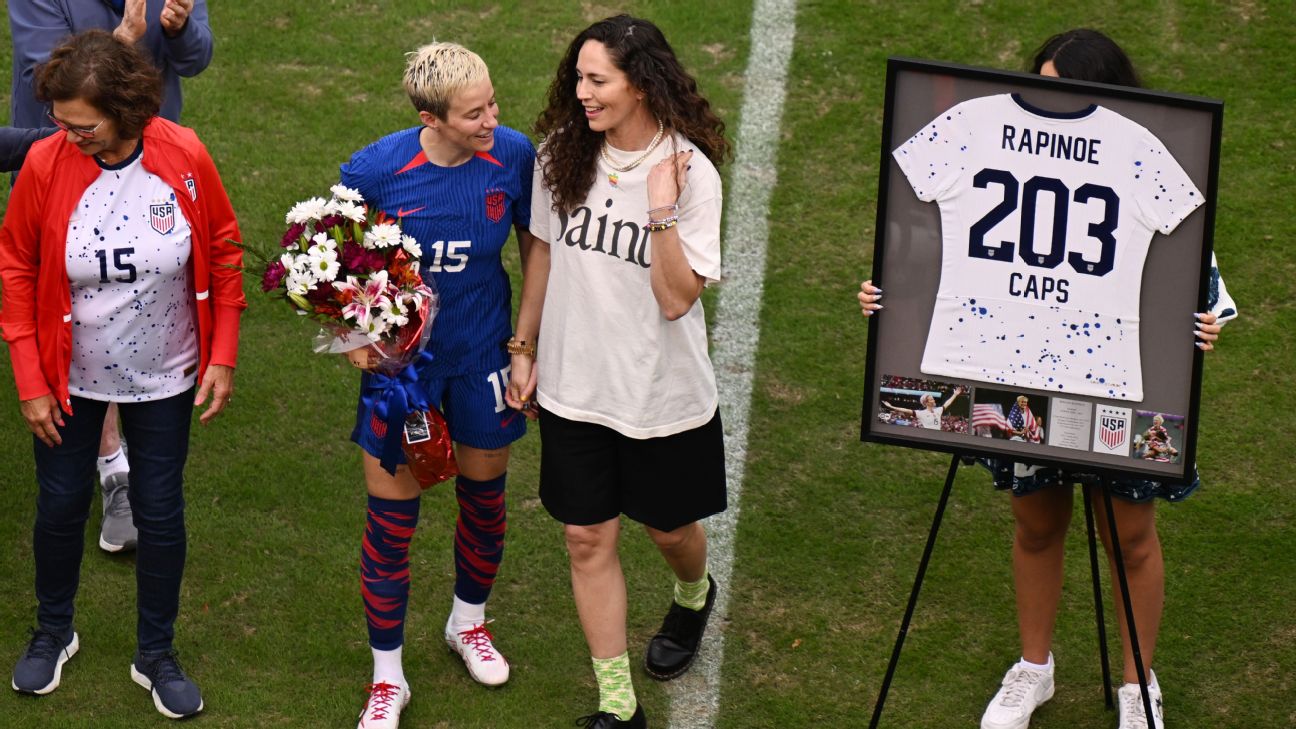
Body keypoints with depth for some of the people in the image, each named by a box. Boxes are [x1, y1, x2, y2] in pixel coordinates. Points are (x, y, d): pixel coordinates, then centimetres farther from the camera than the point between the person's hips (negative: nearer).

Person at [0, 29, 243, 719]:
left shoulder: (183, 156, -18)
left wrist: (222, 356, -5)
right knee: (61, 506, 13)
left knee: (160, 513, 10)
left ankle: (156, 655, 30)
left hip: (164, 378, 0)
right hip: (69, 377, 0)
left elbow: (224, 253, -4)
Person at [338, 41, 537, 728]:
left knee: (484, 495, 21)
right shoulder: (374, 171, -23)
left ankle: (468, 622, 50)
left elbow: (534, 246, 0)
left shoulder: (513, 155, -17)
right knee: (391, 517, 4)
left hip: (483, 354, 2)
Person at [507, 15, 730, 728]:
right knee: (588, 540, 6)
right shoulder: (562, 155, -7)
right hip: (573, 387, 3)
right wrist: (524, 348, 10)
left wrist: (661, 211, -33)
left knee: (669, 528, 18)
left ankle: (693, 596, 55)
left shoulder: (690, 173, -18)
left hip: (662, 394, -3)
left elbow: (677, 299, -22)